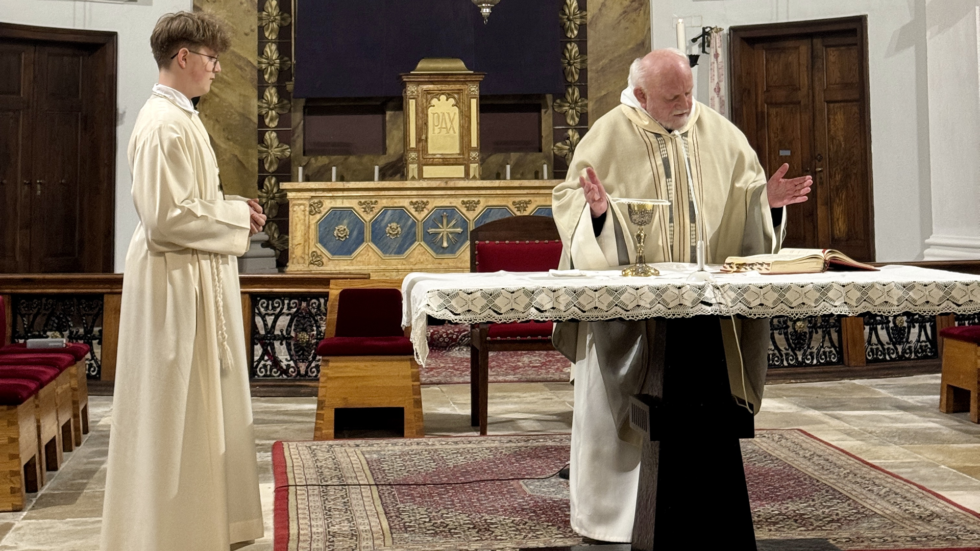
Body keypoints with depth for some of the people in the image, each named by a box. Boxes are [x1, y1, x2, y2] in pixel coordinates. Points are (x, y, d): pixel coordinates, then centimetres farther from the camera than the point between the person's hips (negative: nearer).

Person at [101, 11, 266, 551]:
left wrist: (233, 212, 6)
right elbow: (166, 218, -23)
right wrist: (237, 217, -13)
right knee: (176, 408, -1)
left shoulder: (181, 117, 13)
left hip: (199, 278, 10)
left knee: (200, 403, 16)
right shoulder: (164, 124, -18)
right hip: (176, 281, -10)